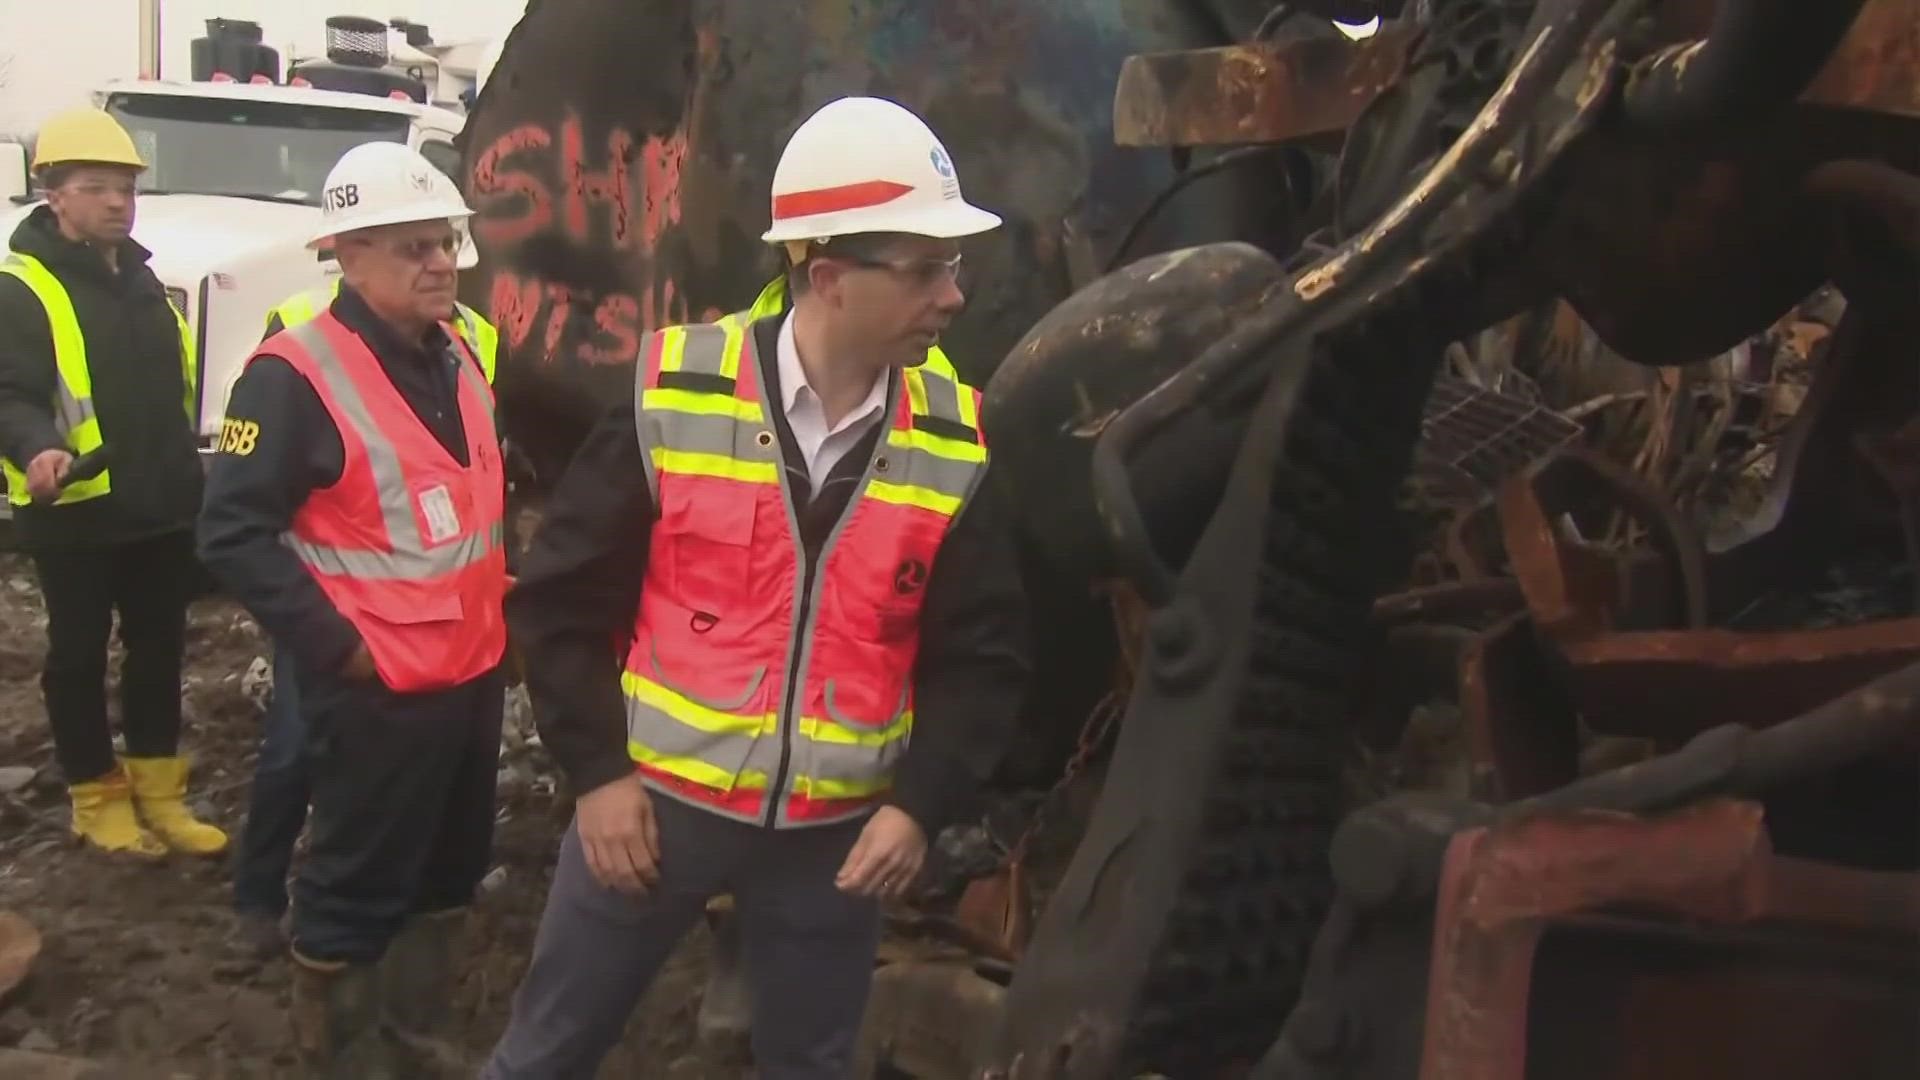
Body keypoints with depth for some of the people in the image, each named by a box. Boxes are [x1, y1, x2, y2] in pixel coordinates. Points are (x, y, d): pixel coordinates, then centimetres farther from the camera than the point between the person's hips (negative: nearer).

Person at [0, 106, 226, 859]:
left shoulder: (142, 279, 13)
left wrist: (187, 473, 22)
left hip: (160, 507, 7)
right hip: (76, 513, -7)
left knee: (159, 650, 14)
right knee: (80, 657, 7)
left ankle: (158, 793, 25)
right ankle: (97, 797, 20)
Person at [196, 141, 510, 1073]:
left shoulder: (459, 356, 8)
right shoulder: (294, 375, -17)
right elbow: (233, 536, -20)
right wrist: (336, 647, -19)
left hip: (474, 669, 8)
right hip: (379, 687, -8)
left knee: (449, 871, 21)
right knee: (356, 886, 6)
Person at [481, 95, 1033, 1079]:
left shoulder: (956, 441, -6)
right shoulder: (672, 396, -12)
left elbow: (983, 654, 0)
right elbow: (561, 598, -5)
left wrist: (922, 803, -10)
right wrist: (596, 770, -9)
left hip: (838, 829, 2)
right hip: (655, 799, -1)